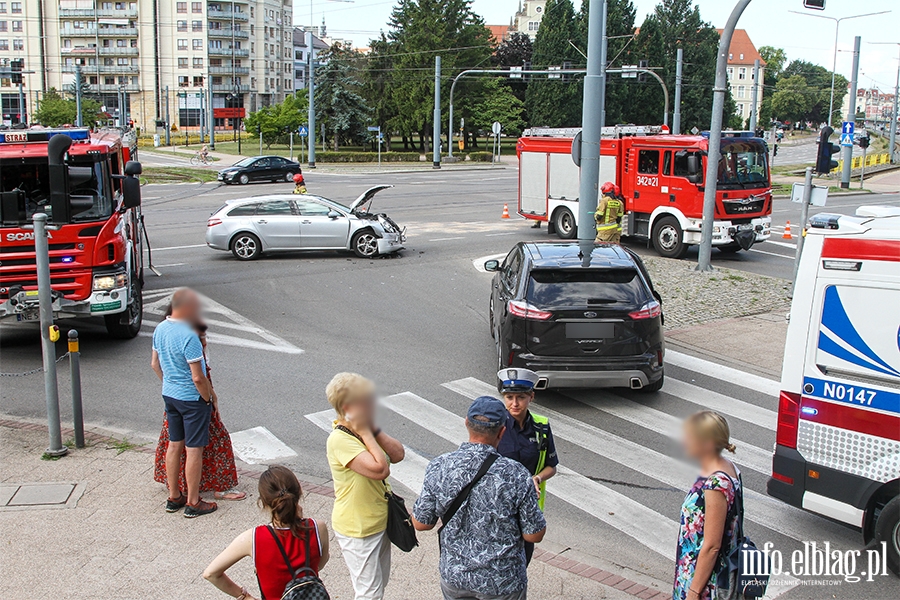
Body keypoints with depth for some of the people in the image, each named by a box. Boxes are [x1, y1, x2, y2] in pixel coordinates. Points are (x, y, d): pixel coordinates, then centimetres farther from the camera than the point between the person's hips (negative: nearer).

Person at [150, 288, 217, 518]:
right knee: (193, 449, 3)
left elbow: (155, 364, 12)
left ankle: (174, 497, 28)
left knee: (174, 445, 17)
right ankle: (193, 503, 12)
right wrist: (208, 397, -9)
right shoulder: (188, 337, -26)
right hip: (192, 398, -8)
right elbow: (198, 378, -24)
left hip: (169, 395, 8)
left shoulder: (160, 329, 0)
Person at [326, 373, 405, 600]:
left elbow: (397, 454, -6)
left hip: (378, 522, 9)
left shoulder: (363, 431, 1)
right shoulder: (340, 440, -28)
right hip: (357, 531, -9)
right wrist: (366, 432, -29)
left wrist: (374, 429, -15)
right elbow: (380, 469, -36)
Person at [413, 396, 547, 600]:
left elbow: (420, 523, -6)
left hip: (454, 577, 2)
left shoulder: (438, 467, -15)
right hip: (502, 583, -2)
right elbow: (534, 535, -13)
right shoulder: (516, 476, -23)